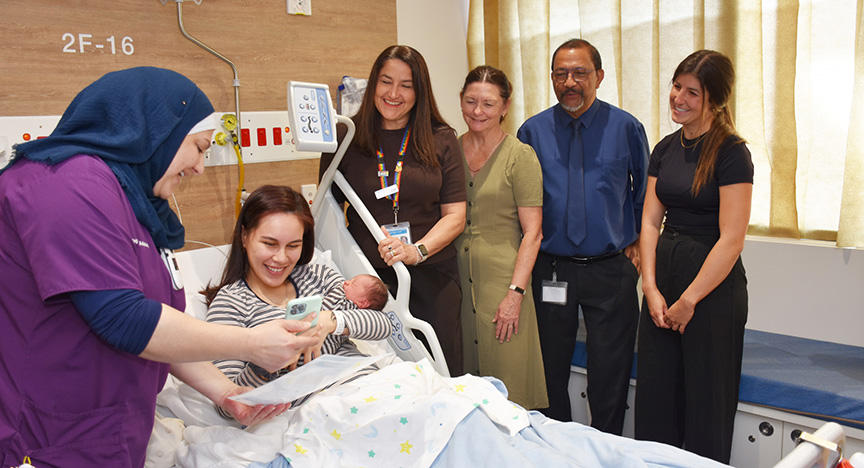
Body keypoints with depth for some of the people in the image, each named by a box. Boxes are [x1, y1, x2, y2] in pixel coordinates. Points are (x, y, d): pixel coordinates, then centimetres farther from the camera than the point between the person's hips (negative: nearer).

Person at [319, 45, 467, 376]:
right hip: (367, 276, 0)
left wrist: (417, 251, -14)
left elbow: (455, 216, 2)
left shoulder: (441, 141, 5)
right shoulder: (345, 138, 4)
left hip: (432, 277, 1)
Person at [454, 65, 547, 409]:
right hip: (454, 278, 4)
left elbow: (532, 233, -6)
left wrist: (515, 294, -13)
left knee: (506, 390, 0)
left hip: (502, 279, -4)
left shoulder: (520, 156, -3)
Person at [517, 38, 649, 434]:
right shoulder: (532, 131, 3)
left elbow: (645, 191, 12)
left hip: (611, 269, -1)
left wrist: (637, 242, 7)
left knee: (610, 373, 5)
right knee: (550, 370, 11)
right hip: (551, 267, 1)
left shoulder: (626, 127, 1)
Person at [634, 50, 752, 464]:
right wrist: (651, 289, -4)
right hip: (664, 274, 6)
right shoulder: (666, 149, 9)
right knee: (654, 395, 11)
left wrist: (689, 300, -13)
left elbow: (731, 240, -15)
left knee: (706, 399, 6)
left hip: (713, 283, -6)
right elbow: (650, 221, 6)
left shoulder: (731, 153, -11)